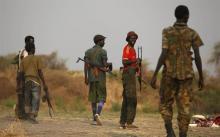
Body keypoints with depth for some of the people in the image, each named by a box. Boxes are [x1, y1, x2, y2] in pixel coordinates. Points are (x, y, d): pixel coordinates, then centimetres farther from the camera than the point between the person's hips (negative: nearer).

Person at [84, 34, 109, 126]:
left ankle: (95, 119, 10)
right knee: (102, 98, -1)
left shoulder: (88, 52, 7)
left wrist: (86, 78, -2)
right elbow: (105, 65, -10)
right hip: (101, 77, -4)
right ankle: (97, 114, -24)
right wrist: (106, 69, 13)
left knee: (93, 98, 10)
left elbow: (86, 65, -1)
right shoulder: (103, 51, -7)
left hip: (91, 77, 4)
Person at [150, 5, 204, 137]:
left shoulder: (167, 32, -4)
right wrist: (201, 77, 4)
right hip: (186, 74, 1)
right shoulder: (193, 34, -1)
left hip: (169, 73, -1)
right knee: (184, 107, 2)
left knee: (165, 104, 10)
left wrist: (154, 75, -11)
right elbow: (197, 57, -5)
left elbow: (164, 54, -12)